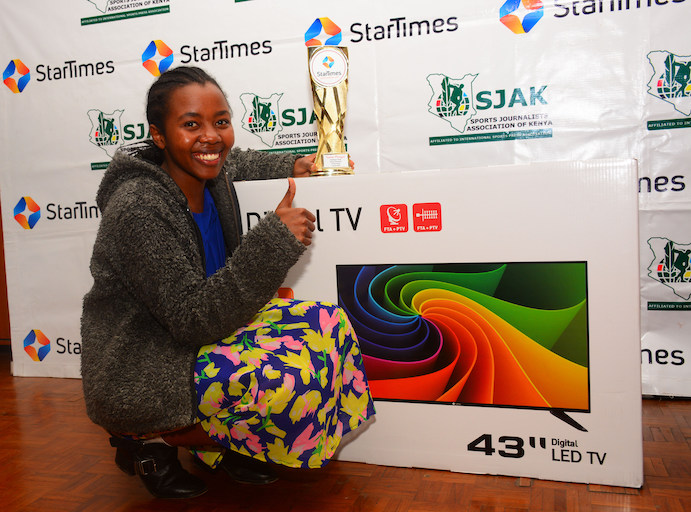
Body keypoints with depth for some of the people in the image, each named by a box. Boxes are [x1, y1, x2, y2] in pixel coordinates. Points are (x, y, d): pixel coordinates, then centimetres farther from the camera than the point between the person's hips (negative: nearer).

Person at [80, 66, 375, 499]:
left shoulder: (211, 176, -1)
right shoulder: (140, 208, -25)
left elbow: (241, 162, 26)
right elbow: (193, 319, -28)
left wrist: (293, 166, 9)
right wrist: (274, 240, -31)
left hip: (203, 335, 8)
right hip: (140, 377, -8)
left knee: (327, 323, -5)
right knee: (290, 378, -28)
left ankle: (228, 445, 6)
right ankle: (150, 440, -4)